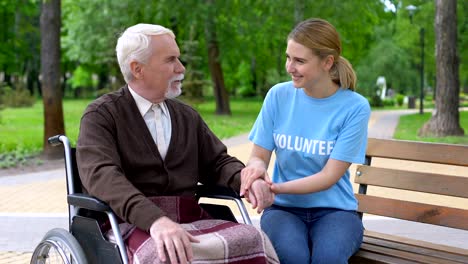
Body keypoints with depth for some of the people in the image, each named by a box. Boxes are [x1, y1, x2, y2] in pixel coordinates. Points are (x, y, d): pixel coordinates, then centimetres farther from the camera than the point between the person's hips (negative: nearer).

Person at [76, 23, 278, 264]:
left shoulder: (187, 116, 19)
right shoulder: (101, 115, 0)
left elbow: (217, 163, 21)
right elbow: (101, 174, -16)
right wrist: (155, 220, -33)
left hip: (191, 222, 5)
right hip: (134, 225, -5)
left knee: (253, 242, -25)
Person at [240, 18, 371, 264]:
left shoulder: (355, 107, -9)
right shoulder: (278, 96, -2)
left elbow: (329, 176, -13)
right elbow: (259, 155, 3)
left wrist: (277, 188, -26)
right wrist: (257, 166, -22)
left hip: (333, 209, -1)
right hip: (284, 207, 1)